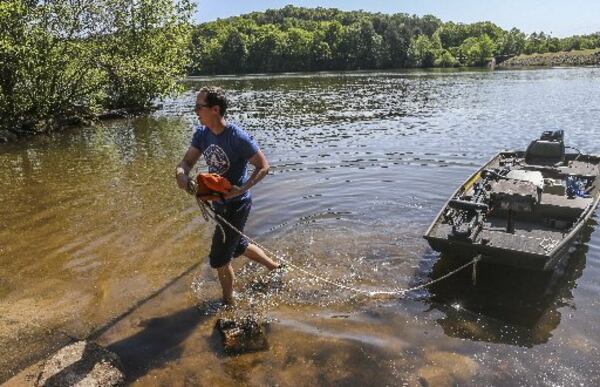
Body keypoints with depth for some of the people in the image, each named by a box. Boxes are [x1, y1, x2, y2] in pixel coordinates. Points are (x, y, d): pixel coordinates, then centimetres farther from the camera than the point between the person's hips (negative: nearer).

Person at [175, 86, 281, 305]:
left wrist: (242, 189, -30)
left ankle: (228, 303, 26)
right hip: (219, 203, 8)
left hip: (236, 205, -8)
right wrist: (181, 174, -27)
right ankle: (276, 269, 47)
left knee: (219, 260, 1)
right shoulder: (202, 134, -2)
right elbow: (187, 161, -4)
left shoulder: (237, 137, -24)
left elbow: (263, 166, -18)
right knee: (237, 245, 27)